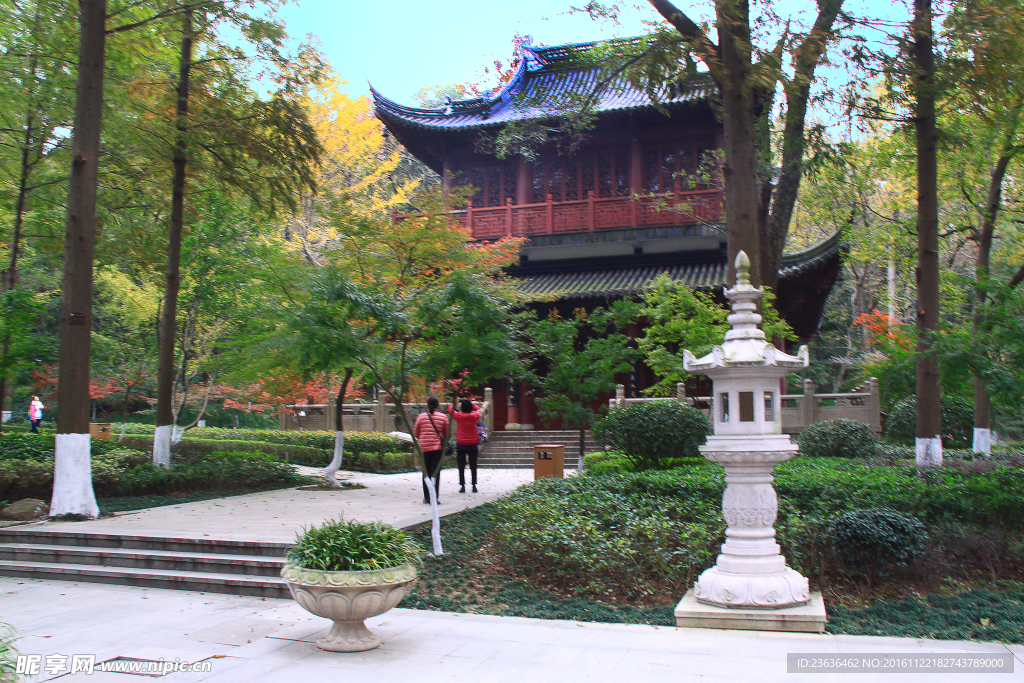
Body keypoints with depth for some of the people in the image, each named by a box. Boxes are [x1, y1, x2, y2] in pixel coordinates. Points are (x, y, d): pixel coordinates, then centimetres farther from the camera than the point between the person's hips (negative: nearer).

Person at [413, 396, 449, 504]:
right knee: (436, 473, 0)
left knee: (426, 472, 12)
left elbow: (415, 433, 8)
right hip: (437, 447, -1)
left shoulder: (421, 416, 1)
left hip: (424, 447, 1)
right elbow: (447, 433, 6)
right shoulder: (443, 417, -1)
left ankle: (427, 497, 16)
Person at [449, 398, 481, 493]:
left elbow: (451, 409, 12)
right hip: (473, 444, 2)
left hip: (461, 445, -2)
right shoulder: (474, 416, -3)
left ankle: (462, 486, 2)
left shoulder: (459, 416, -7)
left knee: (461, 466, 4)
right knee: (473, 466, 8)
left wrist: (455, 402, 27)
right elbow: (477, 409, 21)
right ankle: (474, 486, 9)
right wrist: (469, 402, 22)